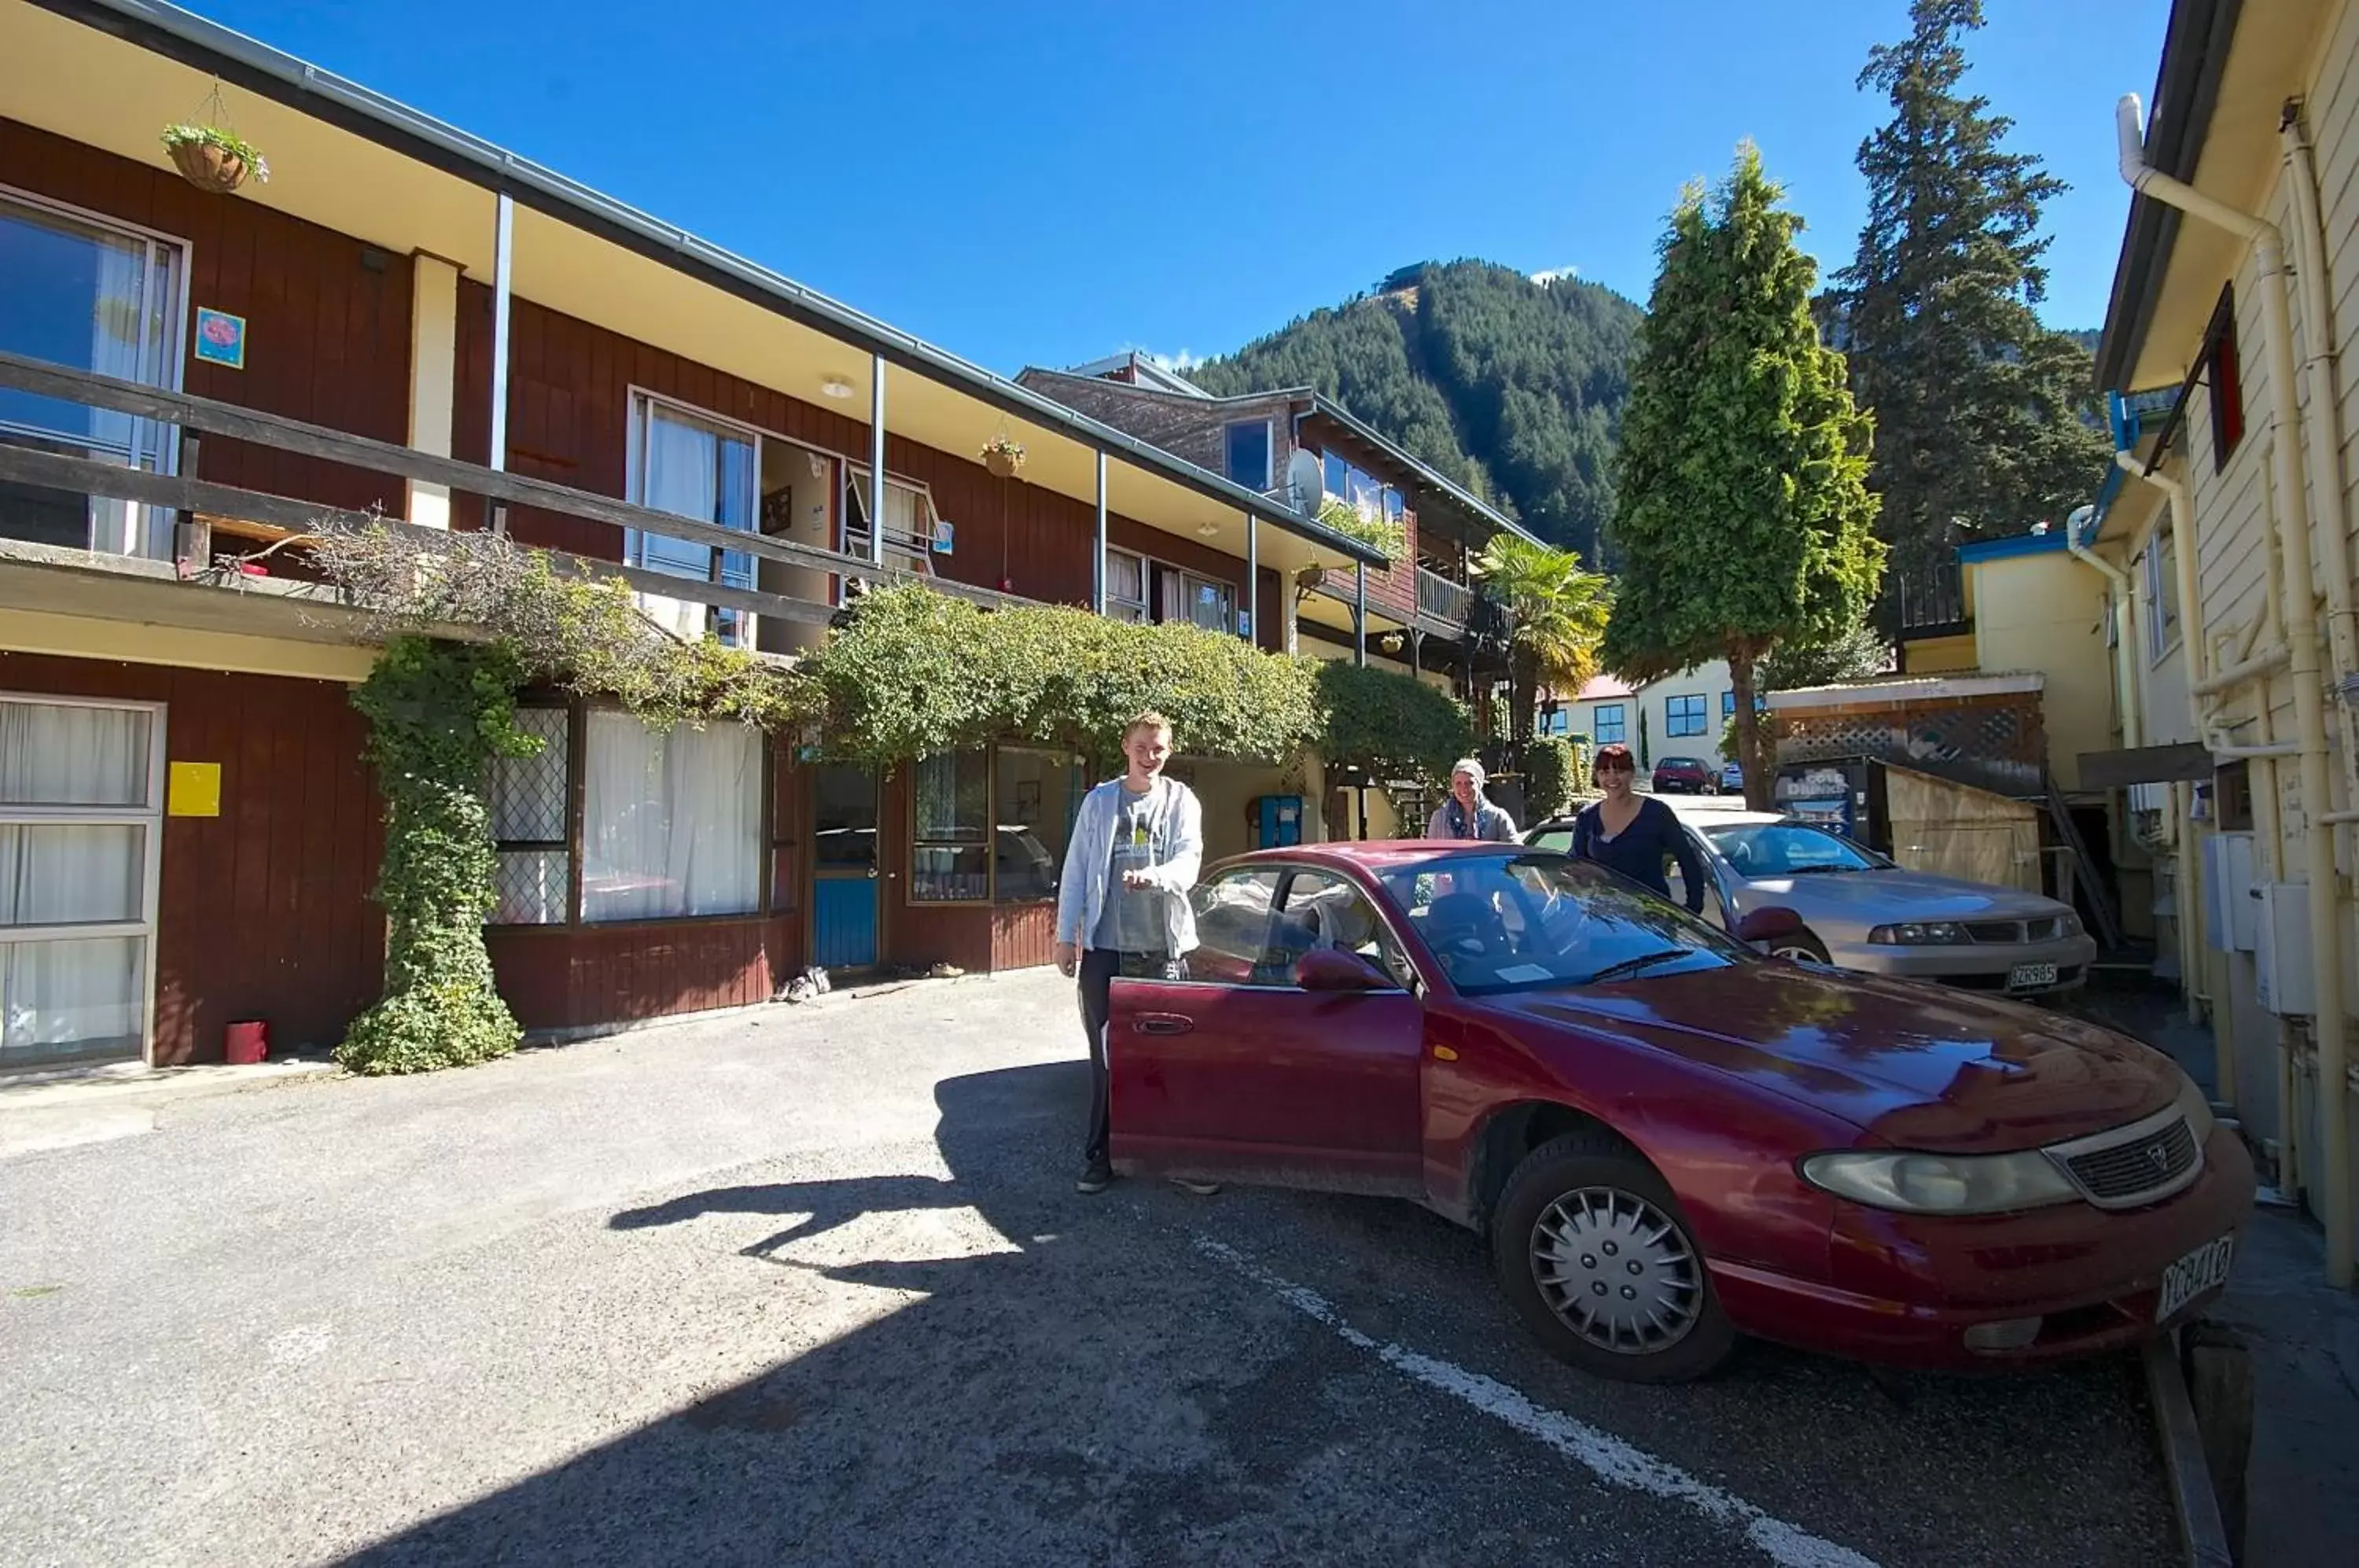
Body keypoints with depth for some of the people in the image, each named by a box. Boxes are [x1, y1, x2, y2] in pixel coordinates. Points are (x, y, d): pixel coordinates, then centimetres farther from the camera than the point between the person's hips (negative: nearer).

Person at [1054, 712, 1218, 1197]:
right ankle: (1099, 1156, 19)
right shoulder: (1098, 801, 8)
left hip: (1164, 946, 0)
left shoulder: (1181, 801, 5)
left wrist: (1154, 875, -30)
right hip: (1105, 947, 1)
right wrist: (1066, 934, 4)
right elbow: (1075, 871, 8)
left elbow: (1189, 860, -9)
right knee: (1106, 1056, 7)